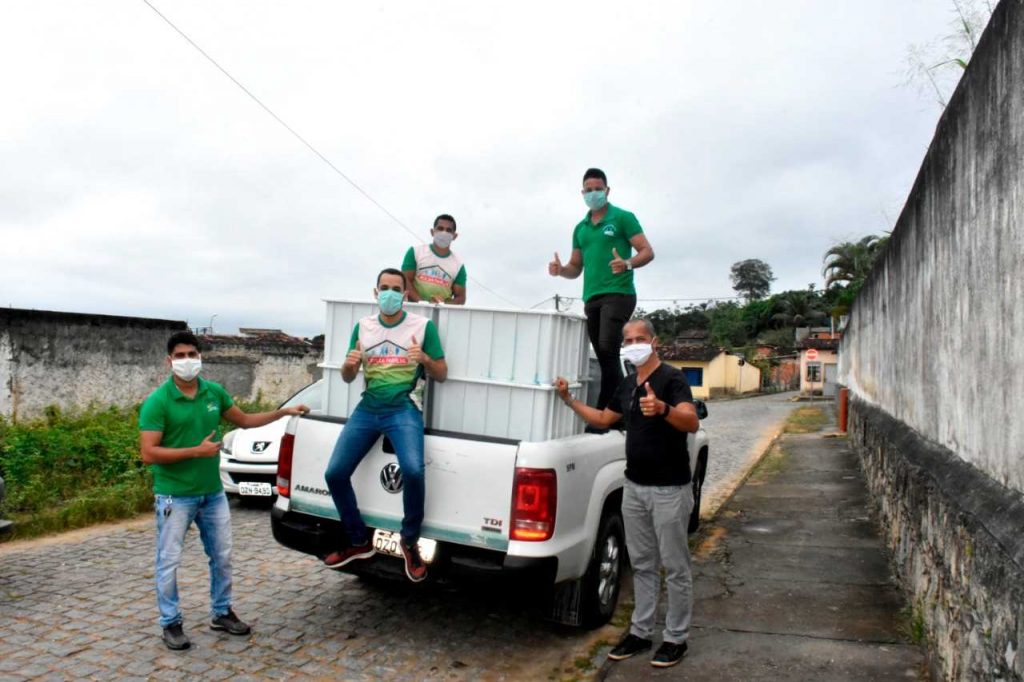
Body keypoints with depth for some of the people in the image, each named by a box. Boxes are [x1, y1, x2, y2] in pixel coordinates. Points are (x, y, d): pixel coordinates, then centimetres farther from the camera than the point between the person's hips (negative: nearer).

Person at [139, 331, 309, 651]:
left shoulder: (214, 392, 1)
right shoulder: (157, 402, -14)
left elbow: (244, 420, 16)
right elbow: (148, 454, -17)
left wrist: (284, 412, 11)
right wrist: (196, 450, -22)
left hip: (213, 493, 5)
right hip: (175, 496, -5)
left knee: (222, 556, 14)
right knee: (169, 561, 6)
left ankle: (221, 613, 32)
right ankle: (171, 624, 24)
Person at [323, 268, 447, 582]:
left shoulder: (423, 325, 1)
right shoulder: (362, 326, 11)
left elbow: (441, 374, 4)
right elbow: (348, 378, 15)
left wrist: (425, 359, -17)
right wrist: (349, 364, -9)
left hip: (404, 409, -4)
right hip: (367, 410, 5)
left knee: (413, 470, -28)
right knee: (335, 474, -2)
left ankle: (410, 542, -2)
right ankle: (358, 542, 19)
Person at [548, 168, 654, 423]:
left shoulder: (623, 218, 3)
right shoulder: (580, 228, 19)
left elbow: (647, 252, -3)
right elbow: (576, 268, 23)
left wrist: (628, 264, -24)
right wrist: (560, 269, 0)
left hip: (618, 294, -6)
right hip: (591, 298, 6)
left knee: (608, 351, -17)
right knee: (605, 359, 4)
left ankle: (605, 413, -13)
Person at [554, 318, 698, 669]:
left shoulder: (672, 378, -13)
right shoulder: (627, 384, 11)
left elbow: (692, 423, -28)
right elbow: (603, 419, 24)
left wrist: (663, 409, -47)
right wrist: (569, 399, 15)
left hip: (669, 489, -7)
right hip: (634, 487, 7)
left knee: (675, 567, 6)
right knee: (642, 564, 16)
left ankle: (676, 638, 20)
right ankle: (640, 631, 27)